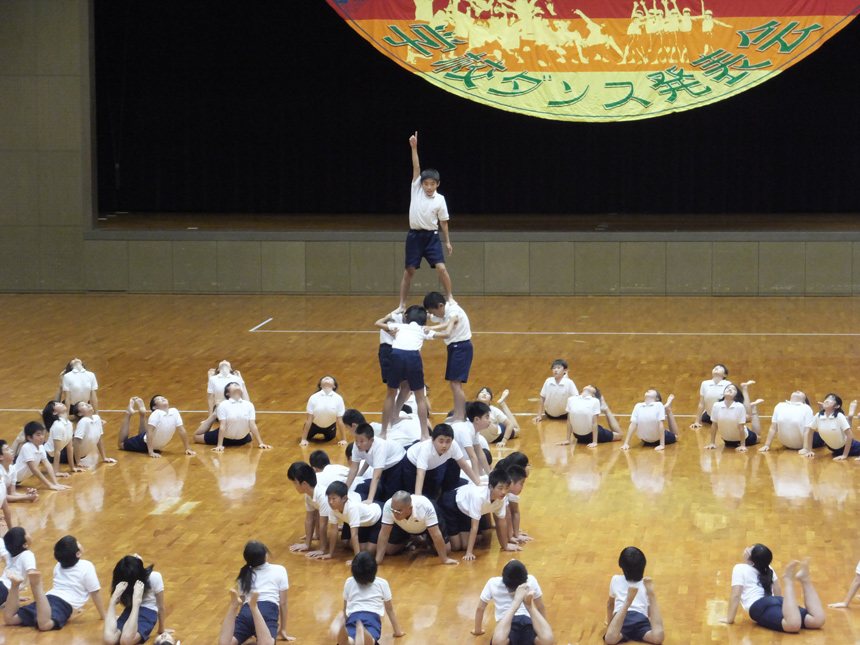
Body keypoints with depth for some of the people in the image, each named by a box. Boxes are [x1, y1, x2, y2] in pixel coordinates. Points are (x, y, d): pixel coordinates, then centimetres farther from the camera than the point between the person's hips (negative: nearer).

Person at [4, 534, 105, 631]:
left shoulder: (59, 566, 28)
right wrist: (103, 616, 18)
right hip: (64, 605, -7)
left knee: (9, 618, 3)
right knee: (45, 624, -38)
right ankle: (37, 586, -45)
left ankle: (16, 584, -15)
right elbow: (95, 593, 7)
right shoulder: (87, 567, 7)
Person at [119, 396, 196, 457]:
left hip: (158, 447, 5)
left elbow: (182, 431, -8)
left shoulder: (174, 412, -14)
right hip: (144, 443, -5)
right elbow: (149, 432, -31)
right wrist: (151, 452, -37)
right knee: (121, 444, 14)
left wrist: (187, 449, -8)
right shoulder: (156, 413, -27)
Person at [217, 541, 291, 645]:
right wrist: (283, 630, 24)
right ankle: (254, 607, -47)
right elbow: (283, 603, 19)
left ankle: (234, 605, -34)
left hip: (246, 611, 3)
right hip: (269, 610, -3)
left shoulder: (245, 574, 30)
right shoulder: (279, 570, 21)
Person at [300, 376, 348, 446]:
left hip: (330, 427, 1)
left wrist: (343, 440, -14)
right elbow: (309, 419, -18)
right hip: (315, 425, -1)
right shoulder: (313, 398, -22)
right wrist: (303, 439, -16)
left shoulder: (338, 398, -22)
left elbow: (340, 421, -16)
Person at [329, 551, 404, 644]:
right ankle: (362, 632, -73)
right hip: (373, 617, -1)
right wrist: (398, 631, 34)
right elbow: (389, 609, 26)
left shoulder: (349, 582, 25)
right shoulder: (382, 584, 20)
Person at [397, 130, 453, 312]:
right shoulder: (417, 189, 0)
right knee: (409, 270, 2)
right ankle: (402, 305, 10)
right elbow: (416, 167, -9)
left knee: (441, 267, -12)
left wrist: (448, 241, 6)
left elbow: (443, 222, 6)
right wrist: (414, 147, -16)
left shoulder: (440, 200, -1)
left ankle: (450, 298, 4)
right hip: (414, 235, 1)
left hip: (432, 237, -1)